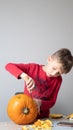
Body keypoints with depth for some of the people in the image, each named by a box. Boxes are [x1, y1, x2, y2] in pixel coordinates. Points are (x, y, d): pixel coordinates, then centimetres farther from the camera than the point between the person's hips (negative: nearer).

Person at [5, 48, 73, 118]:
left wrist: (40, 103, -19)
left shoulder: (58, 80, -2)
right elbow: (9, 66, -16)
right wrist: (25, 76, -30)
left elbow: (52, 102, 2)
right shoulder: (33, 68, -8)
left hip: (43, 117, 2)